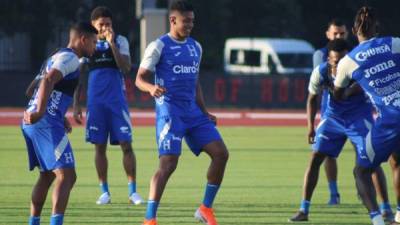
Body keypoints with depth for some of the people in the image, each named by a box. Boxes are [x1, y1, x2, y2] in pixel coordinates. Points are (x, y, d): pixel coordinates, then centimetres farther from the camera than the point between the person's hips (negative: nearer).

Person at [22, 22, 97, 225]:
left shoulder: (56, 57, 24)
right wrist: (40, 112, -34)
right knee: (66, 176, -14)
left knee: (47, 175, 23)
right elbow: (48, 81, -23)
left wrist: (62, 119, 35)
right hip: (47, 123, -10)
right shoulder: (70, 58, -7)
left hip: (31, 123, 10)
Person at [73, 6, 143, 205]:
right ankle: (104, 192, 9)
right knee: (99, 146, 3)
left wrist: (112, 44, -17)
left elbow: (126, 68, -10)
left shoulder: (120, 41, 3)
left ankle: (132, 191, -2)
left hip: (117, 101, -2)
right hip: (96, 102, 2)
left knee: (126, 144, -6)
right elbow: (80, 76, 10)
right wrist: (75, 105, 6)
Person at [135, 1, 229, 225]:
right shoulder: (159, 46, -4)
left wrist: (205, 112, 13)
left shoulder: (196, 47, 15)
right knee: (168, 162, -17)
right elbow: (140, 79, -5)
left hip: (193, 112, 7)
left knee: (221, 153, -3)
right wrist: (151, 88, -28)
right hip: (169, 111, -7)